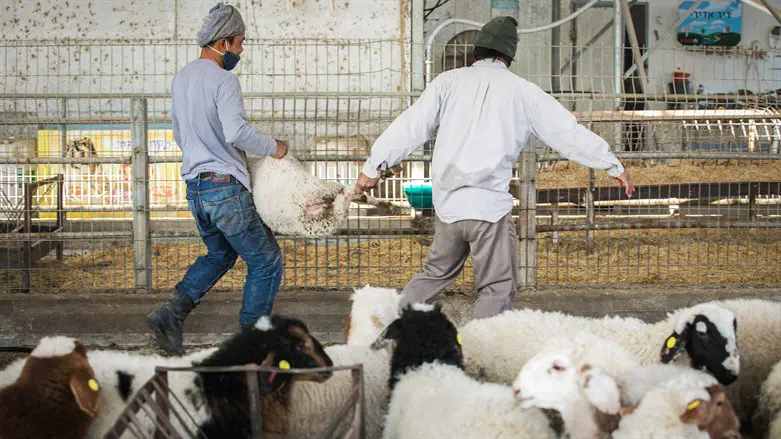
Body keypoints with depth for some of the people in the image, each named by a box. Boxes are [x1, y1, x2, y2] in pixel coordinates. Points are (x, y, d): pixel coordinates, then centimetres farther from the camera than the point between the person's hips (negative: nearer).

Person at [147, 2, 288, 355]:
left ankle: (171, 314, 7)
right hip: (226, 187, -8)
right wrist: (272, 148, -13)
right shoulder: (223, 80, -15)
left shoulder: (180, 78, 12)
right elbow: (237, 131, -28)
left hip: (194, 186, 8)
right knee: (266, 260, 6)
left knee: (219, 253, 26)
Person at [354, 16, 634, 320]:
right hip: (489, 204, -4)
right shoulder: (521, 91, 4)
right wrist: (614, 166, 15)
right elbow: (567, 132, 7)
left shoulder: (449, 81, 8)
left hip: (447, 202, 4)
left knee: (436, 273, 22)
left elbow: (411, 126, 4)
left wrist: (373, 166, 9)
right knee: (498, 288, 3)